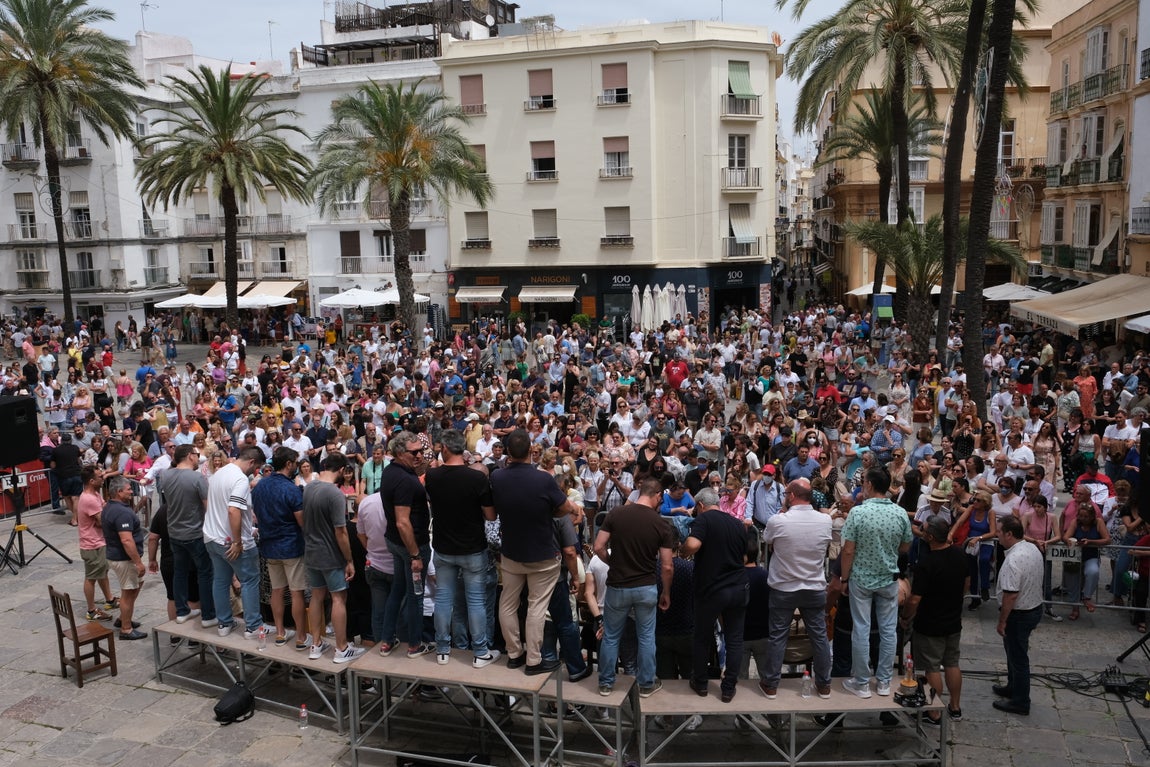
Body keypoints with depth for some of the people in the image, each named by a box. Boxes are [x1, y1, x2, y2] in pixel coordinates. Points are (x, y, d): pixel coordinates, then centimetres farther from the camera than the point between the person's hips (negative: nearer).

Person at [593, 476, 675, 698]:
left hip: (617, 586, 1)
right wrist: (666, 593, 8)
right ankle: (646, 684, 24)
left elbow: (599, 548, -8)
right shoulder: (661, 524, -9)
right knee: (646, 637, 15)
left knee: (611, 636, 15)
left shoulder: (616, 514, -8)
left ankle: (606, 683, 24)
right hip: (646, 588, 0)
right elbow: (667, 567, -7)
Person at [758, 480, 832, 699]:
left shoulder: (777, 521, -19)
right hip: (815, 588, 2)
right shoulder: (825, 520, -11)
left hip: (783, 589, -2)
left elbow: (768, 542, 1)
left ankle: (771, 684, 19)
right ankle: (824, 684, 26)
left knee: (777, 636, 9)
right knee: (819, 636, 14)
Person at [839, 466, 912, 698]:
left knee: (861, 631, 6)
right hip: (889, 580, 3)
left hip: (861, 579, -3)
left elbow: (848, 551, -15)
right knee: (888, 630, 12)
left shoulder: (858, 512, -17)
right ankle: (884, 681, 21)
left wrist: (844, 577, -3)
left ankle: (861, 683, 14)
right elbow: (905, 548, 5)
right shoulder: (900, 513, -7)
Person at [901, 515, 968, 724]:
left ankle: (934, 714, 18)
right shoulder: (959, 554, -6)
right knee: (952, 664, 20)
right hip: (954, 622, 7)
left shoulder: (925, 564, -29)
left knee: (932, 668, 7)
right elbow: (966, 584, 10)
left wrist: (905, 617, -7)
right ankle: (955, 708, 33)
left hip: (930, 626, -7)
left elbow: (914, 600, -25)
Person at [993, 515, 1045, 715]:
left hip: (1019, 614, -9)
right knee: (1015, 652, 24)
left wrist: (1002, 621, -19)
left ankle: (1020, 703, 17)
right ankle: (1013, 688, 40)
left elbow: (1011, 594, -29)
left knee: (1018, 657, 5)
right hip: (1035, 607, 9)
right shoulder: (1033, 548, 1)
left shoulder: (1013, 560, -30)